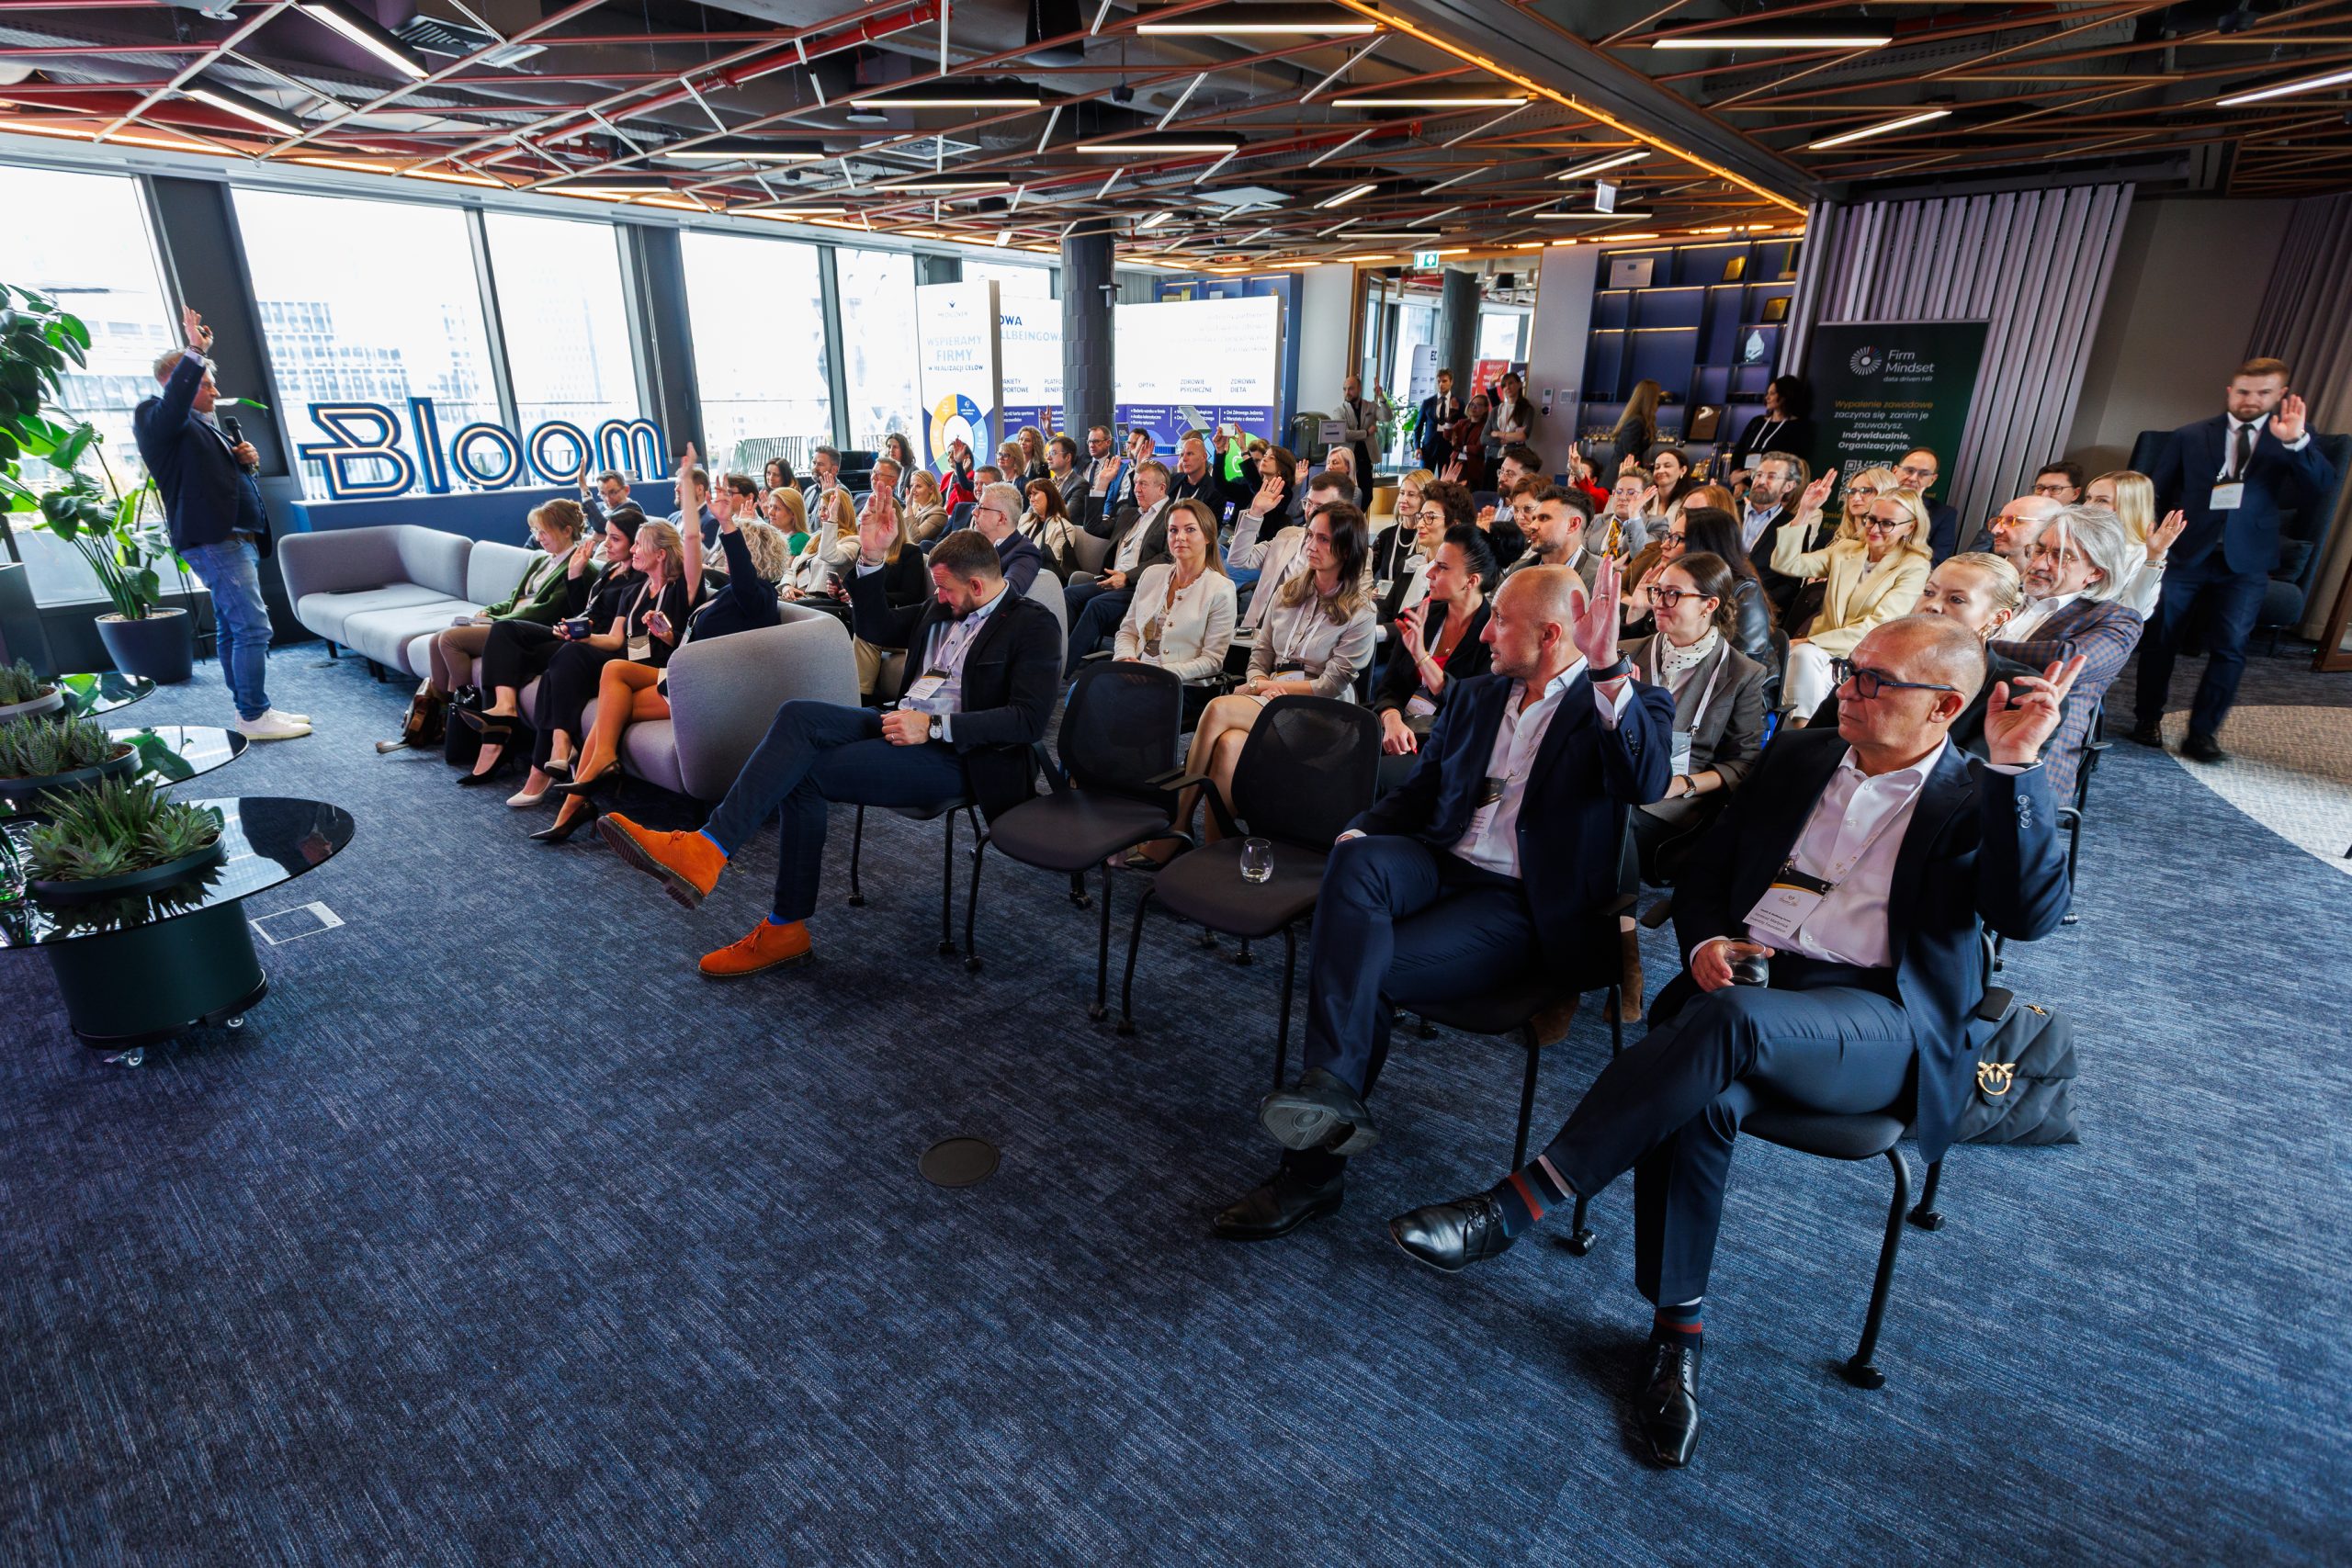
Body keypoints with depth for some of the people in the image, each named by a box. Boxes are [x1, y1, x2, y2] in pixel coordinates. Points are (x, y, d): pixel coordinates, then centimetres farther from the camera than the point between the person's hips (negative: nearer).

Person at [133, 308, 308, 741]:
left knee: (234, 629, 12)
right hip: (214, 542, -10)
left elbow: (222, 472, 31)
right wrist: (196, 352, -32)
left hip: (236, 539, 10)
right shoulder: (157, 419, -5)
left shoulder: (204, 425, 23)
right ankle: (255, 717, -10)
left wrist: (245, 459, 9)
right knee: (253, 628, -14)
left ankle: (248, 712, 17)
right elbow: (174, 401, -28)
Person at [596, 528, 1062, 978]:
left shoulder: (1034, 624, -8)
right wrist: (869, 559, 7)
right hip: (904, 726, 7)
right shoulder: (944, 605, 17)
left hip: (953, 752, -7)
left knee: (804, 773, -21)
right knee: (797, 716, -18)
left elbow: (1030, 720, -18)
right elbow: (875, 628, 24)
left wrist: (933, 728, -22)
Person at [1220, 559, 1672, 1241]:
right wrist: (1360, 830, -2)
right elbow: (1418, 792, 19)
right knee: (1357, 859, -31)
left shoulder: (1627, 705, 1)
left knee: (1369, 967, -27)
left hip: (1521, 904, -5)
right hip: (1441, 864, 5)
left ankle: (1313, 1167, -15)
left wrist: (1609, 669, -31)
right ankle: (1330, 1087, -35)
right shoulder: (1474, 697, 18)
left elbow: (1647, 783, -21)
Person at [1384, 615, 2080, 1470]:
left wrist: (2015, 768, -17)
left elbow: (2032, 915, -11)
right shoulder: (1798, 756, 18)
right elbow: (1705, 870, 18)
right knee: (1703, 1092, -32)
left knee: (1732, 1021, -37)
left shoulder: (1980, 804, 8)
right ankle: (1676, 1332, -15)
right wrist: (1704, 942, -3)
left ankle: (1513, 1205, -35)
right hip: (1744, 978, 4)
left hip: (1878, 1021, -3)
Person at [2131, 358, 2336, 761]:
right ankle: (2149, 720, 19)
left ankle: (2203, 733, 5)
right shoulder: (2190, 436, 3)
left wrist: (2297, 442, -23)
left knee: (2229, 650, -1)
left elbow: (2322, 489, -8)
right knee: (2160, 640, 5)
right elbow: (2156, 493, 8)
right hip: (2185, 556, 0)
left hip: (2245, 562, 0)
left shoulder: (2293, 436, 4)